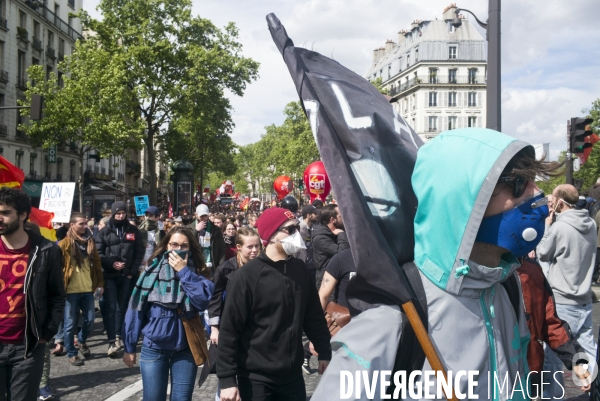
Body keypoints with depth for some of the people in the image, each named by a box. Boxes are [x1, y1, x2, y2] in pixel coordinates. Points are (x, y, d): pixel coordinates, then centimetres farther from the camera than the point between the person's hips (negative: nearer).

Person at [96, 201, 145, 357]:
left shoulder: (133, 231, 6)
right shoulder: (104, 232, 3)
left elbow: (140, 252, 5)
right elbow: (98, 253, -1)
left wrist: (133, 271, -3)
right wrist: (111, 263, -14)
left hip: (127, 276, 2)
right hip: (109, 276, -2)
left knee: (122, 307, 10)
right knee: (110, 308, -6)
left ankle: (118, 336, 23)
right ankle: (112, 341, -5)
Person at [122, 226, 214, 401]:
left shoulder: (197, 272, -1)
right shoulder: (152, 271, -4)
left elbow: (203, 300, -19)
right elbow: (136, 309, -1)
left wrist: (184, 271, -18)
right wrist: (129, 347, 0)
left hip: (186, 348, 1)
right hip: (154, 348, -1)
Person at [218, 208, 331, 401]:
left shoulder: (300, 269, 3)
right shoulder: (247, 276, -14)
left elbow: (314, 315, 11)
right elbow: (230, 330, -13)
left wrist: (324, 352, 11)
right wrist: (227, 379, -15)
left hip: (293, 374, 5)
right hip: (256, 378, -5)